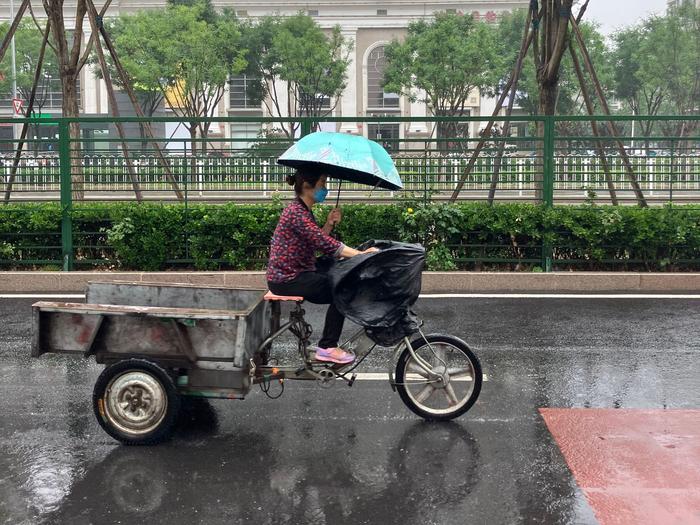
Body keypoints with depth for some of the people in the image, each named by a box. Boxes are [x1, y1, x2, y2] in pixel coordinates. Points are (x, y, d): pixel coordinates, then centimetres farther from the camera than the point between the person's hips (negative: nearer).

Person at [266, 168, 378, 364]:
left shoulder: (304, 211, 13)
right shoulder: (296, 212, -19)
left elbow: (318, 242, 11)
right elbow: (324, 244, -25)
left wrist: (329, 224, -4)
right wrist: (361, 254, -24)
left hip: (294, 273, 10)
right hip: (286, 280, -10)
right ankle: (327, 348, -3)